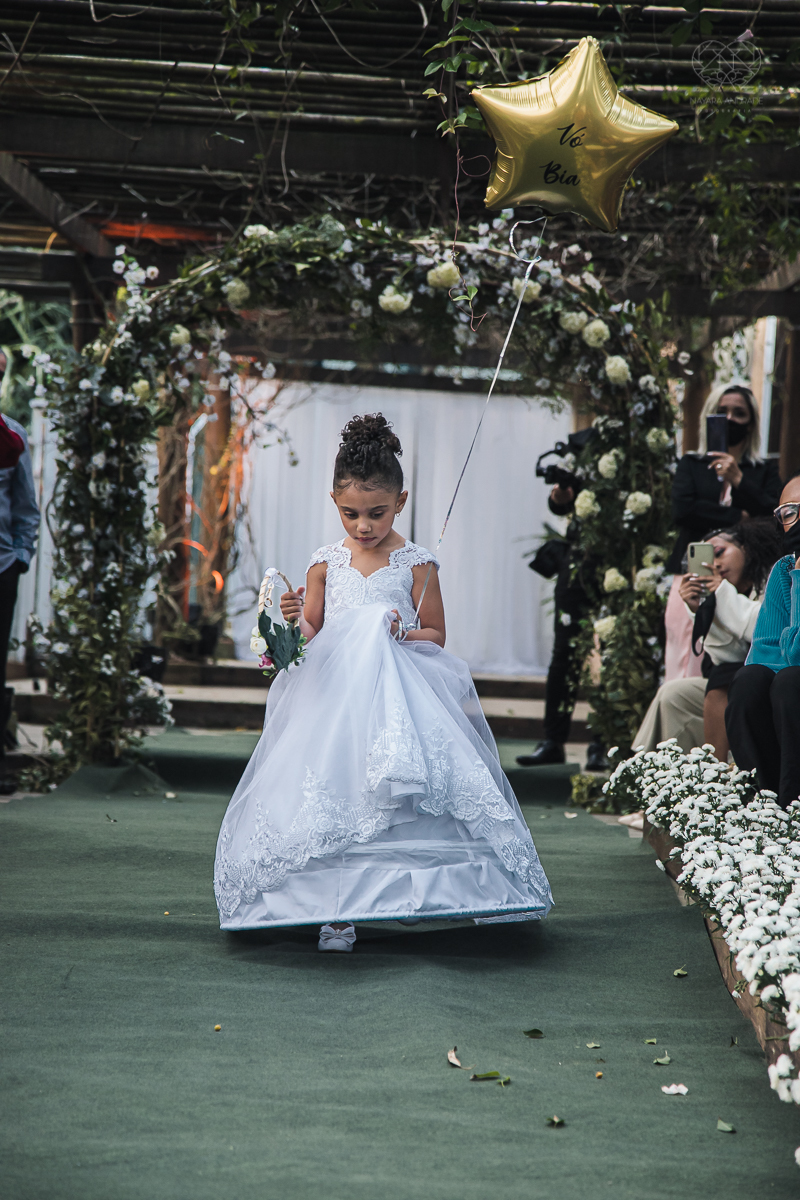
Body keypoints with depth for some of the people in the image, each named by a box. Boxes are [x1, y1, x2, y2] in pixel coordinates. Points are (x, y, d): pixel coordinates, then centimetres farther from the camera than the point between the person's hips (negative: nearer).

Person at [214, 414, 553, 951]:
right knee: (336, 787, -6)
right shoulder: (325, 563, 7)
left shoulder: (416, 564, 0)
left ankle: (409, 889, 2)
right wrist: (294, 619, -11)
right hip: (334, 696, 2)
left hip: (400, 697, -2)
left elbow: (436, 634, 6)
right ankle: (337, 910, -1)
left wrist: (403, 632, -13)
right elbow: (310, 634, 11)